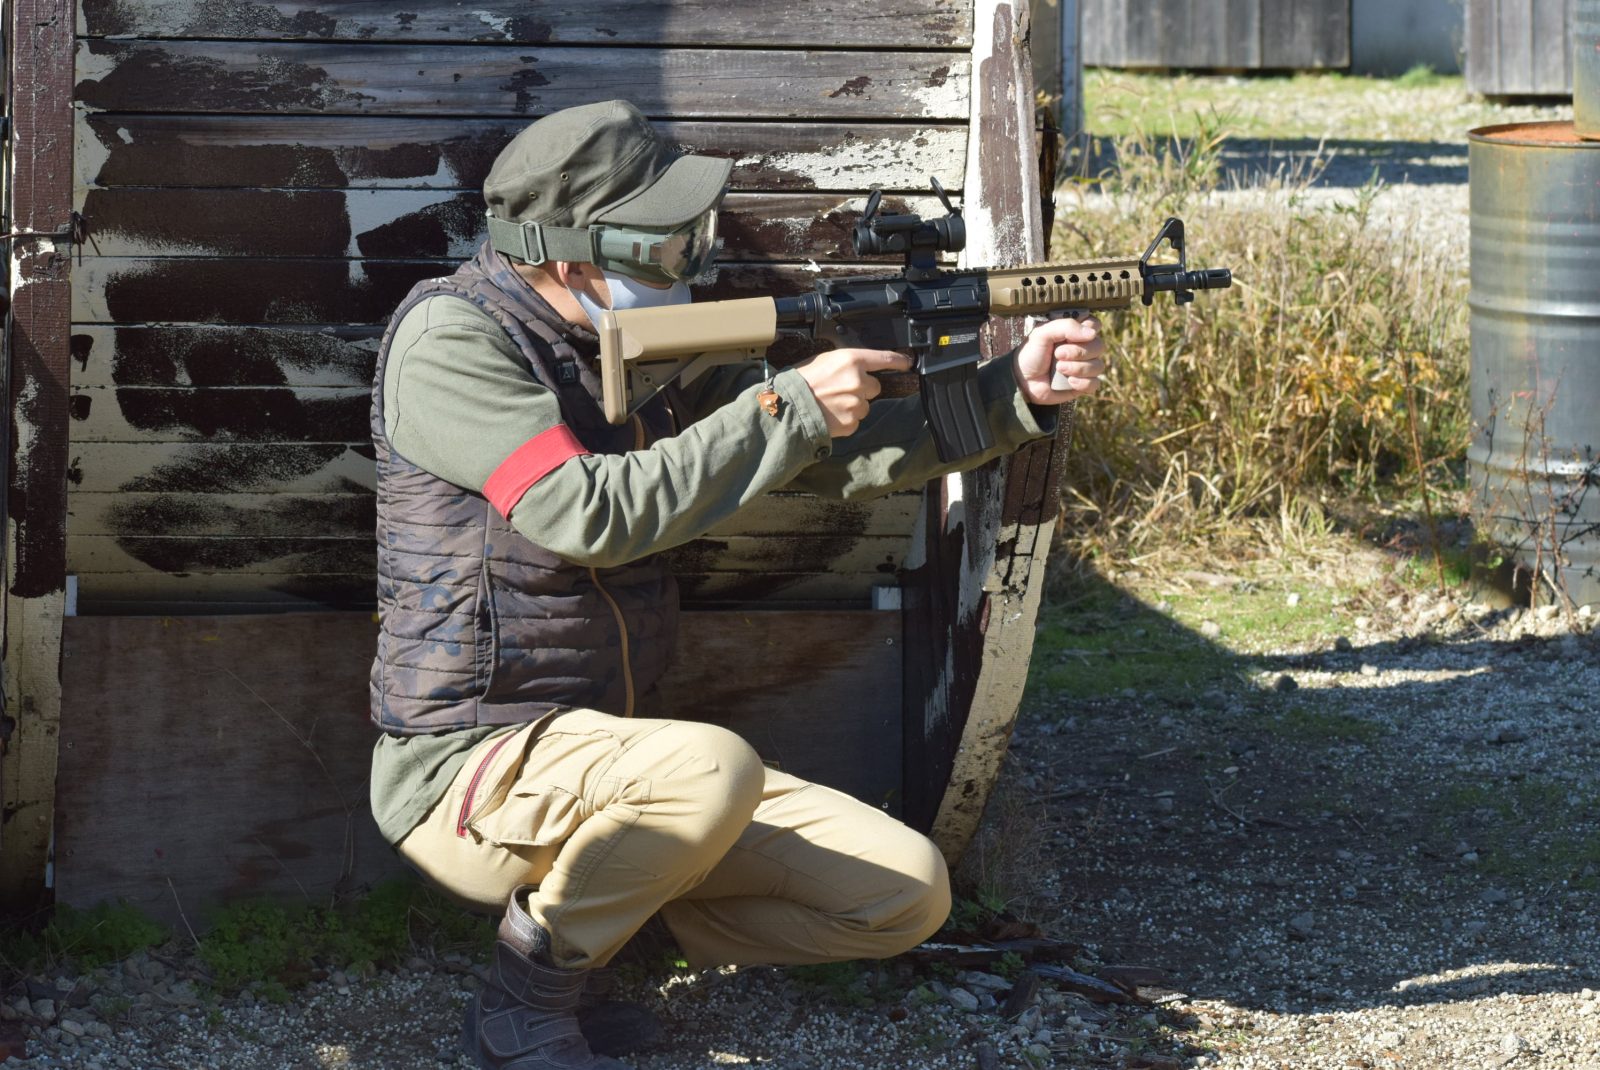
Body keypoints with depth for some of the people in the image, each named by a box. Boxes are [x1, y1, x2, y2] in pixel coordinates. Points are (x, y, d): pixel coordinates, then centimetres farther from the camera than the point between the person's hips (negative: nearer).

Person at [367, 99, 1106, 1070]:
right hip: (469, 772, -8)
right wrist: (793, 406, -20)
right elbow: (592, 515, -24)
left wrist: (1016, 392, -4)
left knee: (909, 895, -2)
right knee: (711, 768, -38)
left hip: (607, 753, 8)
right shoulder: (451, 335, -13)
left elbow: (846, 452, 10)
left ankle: (614, 898, 10)